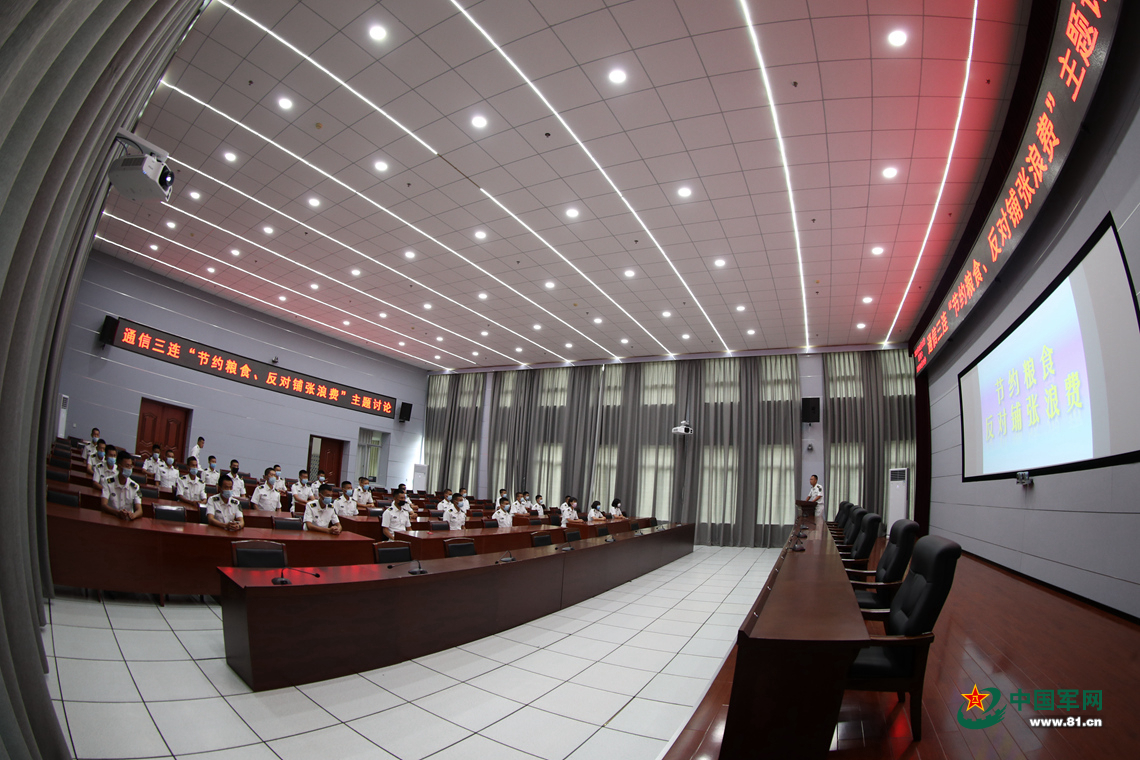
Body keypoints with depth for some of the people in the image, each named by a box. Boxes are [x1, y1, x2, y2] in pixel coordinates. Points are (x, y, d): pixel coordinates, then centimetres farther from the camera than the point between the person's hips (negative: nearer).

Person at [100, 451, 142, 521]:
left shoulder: (135, 487, 5)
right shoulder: (108, 482, 2)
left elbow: (139, 510, -3)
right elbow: (103, 505, -10)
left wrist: (133, 515, -29)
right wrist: (117, 512, -30)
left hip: (128, 521, 0)